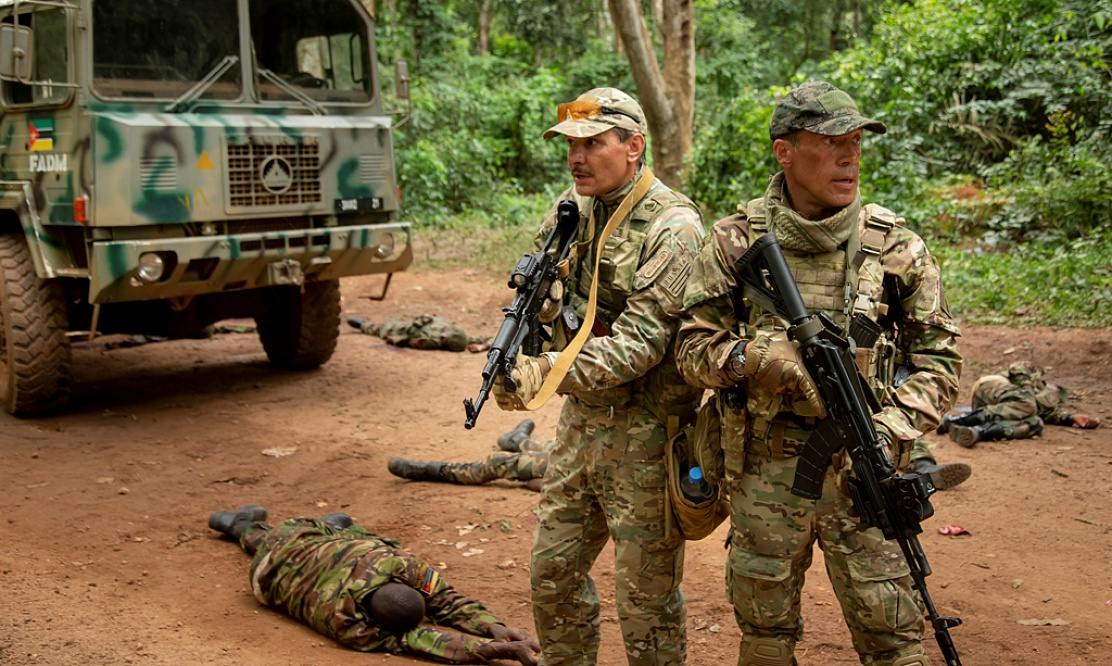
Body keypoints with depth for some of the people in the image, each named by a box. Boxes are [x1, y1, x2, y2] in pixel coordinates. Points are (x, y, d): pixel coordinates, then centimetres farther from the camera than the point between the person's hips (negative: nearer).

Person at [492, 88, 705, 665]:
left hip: (645, 431, -7)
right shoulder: (574, 206, 6)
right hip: (581, 420, 8)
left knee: (646, 598, 4)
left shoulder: (672, 227, -17)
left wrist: (546, 372, -33)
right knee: (553, 572, 17)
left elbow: (641, 342, -24)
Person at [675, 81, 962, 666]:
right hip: (763, 474, 1)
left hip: (861, 470, 0)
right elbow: (693, 346, 0)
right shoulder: (735, 242, -2)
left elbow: (938, 356, 3)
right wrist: (753, 357, -20)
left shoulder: (895, 246, -2)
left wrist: (893, 430, -12)